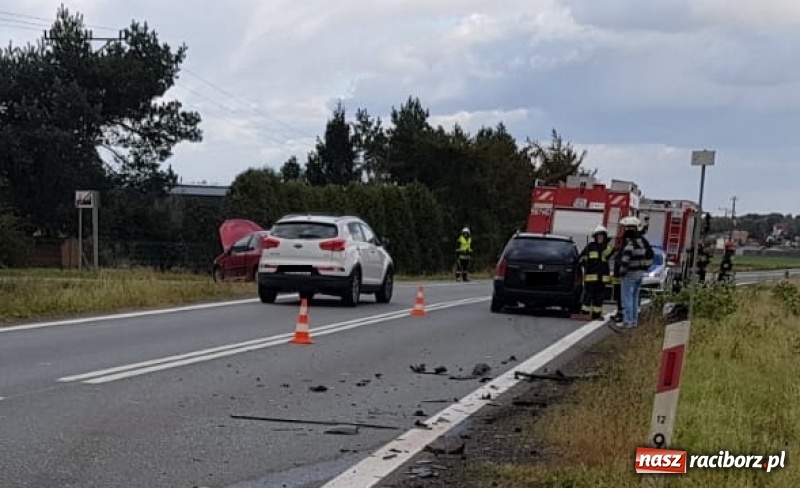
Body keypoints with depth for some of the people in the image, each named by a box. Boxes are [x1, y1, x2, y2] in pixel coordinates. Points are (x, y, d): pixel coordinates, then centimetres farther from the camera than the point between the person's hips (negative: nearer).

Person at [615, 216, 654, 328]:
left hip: (630, 274, -8)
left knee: (627, 298, -2)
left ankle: (628, 321, -3)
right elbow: (650, 256, 15)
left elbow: (625, 259, -27)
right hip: (640, 273, 8)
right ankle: (634, 320, 21)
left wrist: (622, 271, -15)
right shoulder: (642, 241, 8)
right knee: (635, 297, 16)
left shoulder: (629, 242, -19)